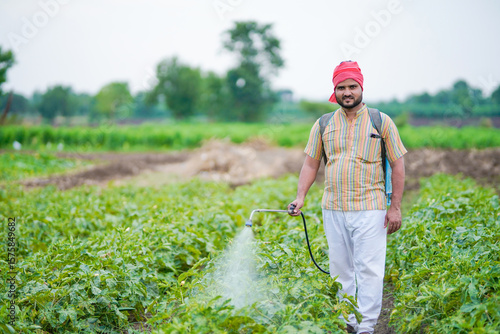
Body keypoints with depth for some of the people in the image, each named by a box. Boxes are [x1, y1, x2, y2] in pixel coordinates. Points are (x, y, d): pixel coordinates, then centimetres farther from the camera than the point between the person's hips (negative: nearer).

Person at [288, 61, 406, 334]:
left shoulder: (381, 122, 2)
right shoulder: (323, 125, 9)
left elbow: (398, 165, 3)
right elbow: (310, 163, 13)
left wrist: (395, 207, -2)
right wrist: (300, 197, 0)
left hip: (370, 209, -3)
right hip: (333, 209, 3)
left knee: (369, 269, -7)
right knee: (340, 270, 8)